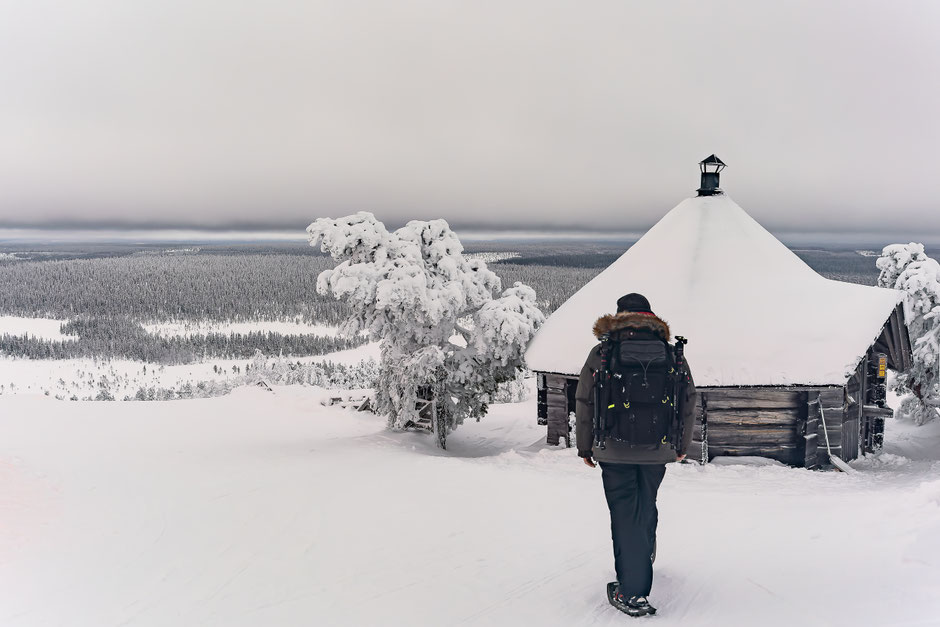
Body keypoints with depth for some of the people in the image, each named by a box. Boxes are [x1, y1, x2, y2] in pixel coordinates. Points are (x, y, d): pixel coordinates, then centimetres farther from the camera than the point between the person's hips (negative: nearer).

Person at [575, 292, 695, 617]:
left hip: (615, 452, -2)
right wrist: (682, 444, 19)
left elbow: (584, 403, -3)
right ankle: (644, 555, 43)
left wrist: (585, 447, 8)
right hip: (657, 451, 2)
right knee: (646, 506, 22)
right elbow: (688, 400, 7)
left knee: (625, 515, 2)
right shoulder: (670, 353, 2)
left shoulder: (601, 353, -4)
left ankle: (632, 593, 1)